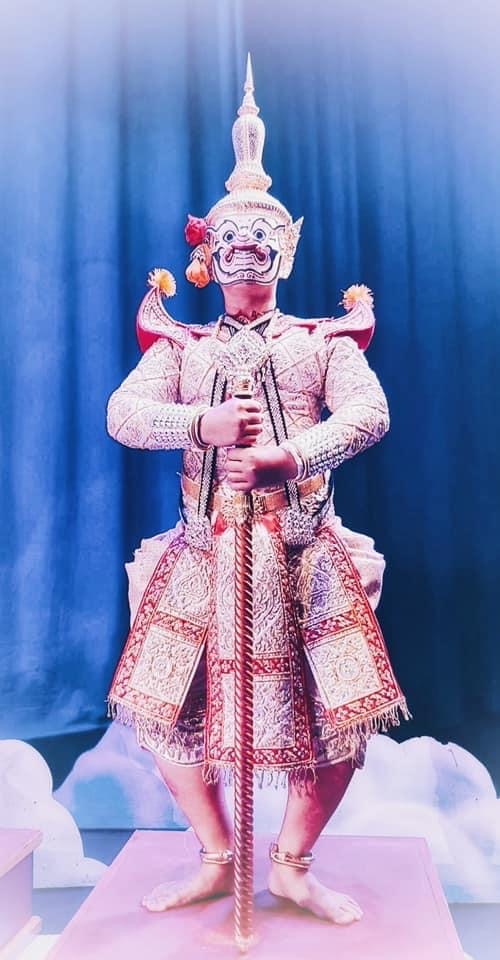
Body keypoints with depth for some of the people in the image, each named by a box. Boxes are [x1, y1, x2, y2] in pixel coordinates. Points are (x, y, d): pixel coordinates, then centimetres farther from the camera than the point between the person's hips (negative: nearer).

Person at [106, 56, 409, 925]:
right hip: (205, 554, 1)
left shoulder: (323, 341, 7)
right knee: (165, 715, 3)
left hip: (304, 557, -1)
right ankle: (216, 861, 26)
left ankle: (292, 865, 24)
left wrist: (282, 455, -21)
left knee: (342, 719, 0)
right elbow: (122, 414, -3)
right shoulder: (180, 347, 10)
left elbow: (368, 415, -9)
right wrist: (204, 423, -17)